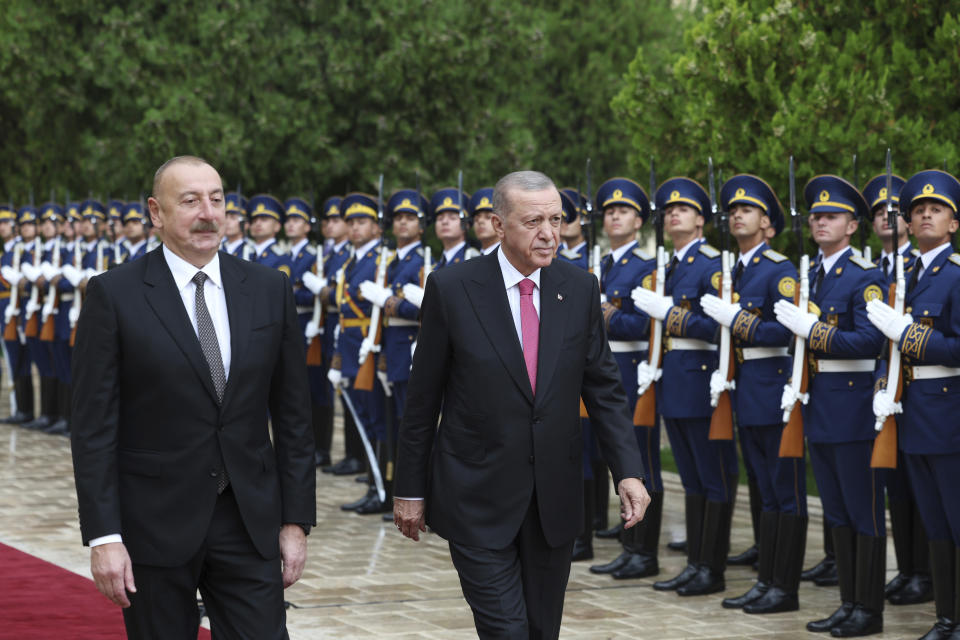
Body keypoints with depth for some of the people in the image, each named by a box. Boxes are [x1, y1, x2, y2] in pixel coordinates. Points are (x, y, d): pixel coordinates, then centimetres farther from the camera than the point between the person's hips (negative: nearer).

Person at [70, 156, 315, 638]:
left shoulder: (268, 290, 5)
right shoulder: (114, 295, -5)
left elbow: (292, 416, 8)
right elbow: (93, 427, -7)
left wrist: (296, 520, 3)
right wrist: (103, 536, -12)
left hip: (249, 523, 3)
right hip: (155, 523, -2)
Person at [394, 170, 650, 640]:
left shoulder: (580, 289, 1)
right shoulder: (451, 289, -9)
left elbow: (603, 388, 5)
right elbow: (422, 398, -2)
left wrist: (629, 471, -8)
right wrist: (410, 489, 0)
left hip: (555, 499, 4)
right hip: (477, 497, -4)